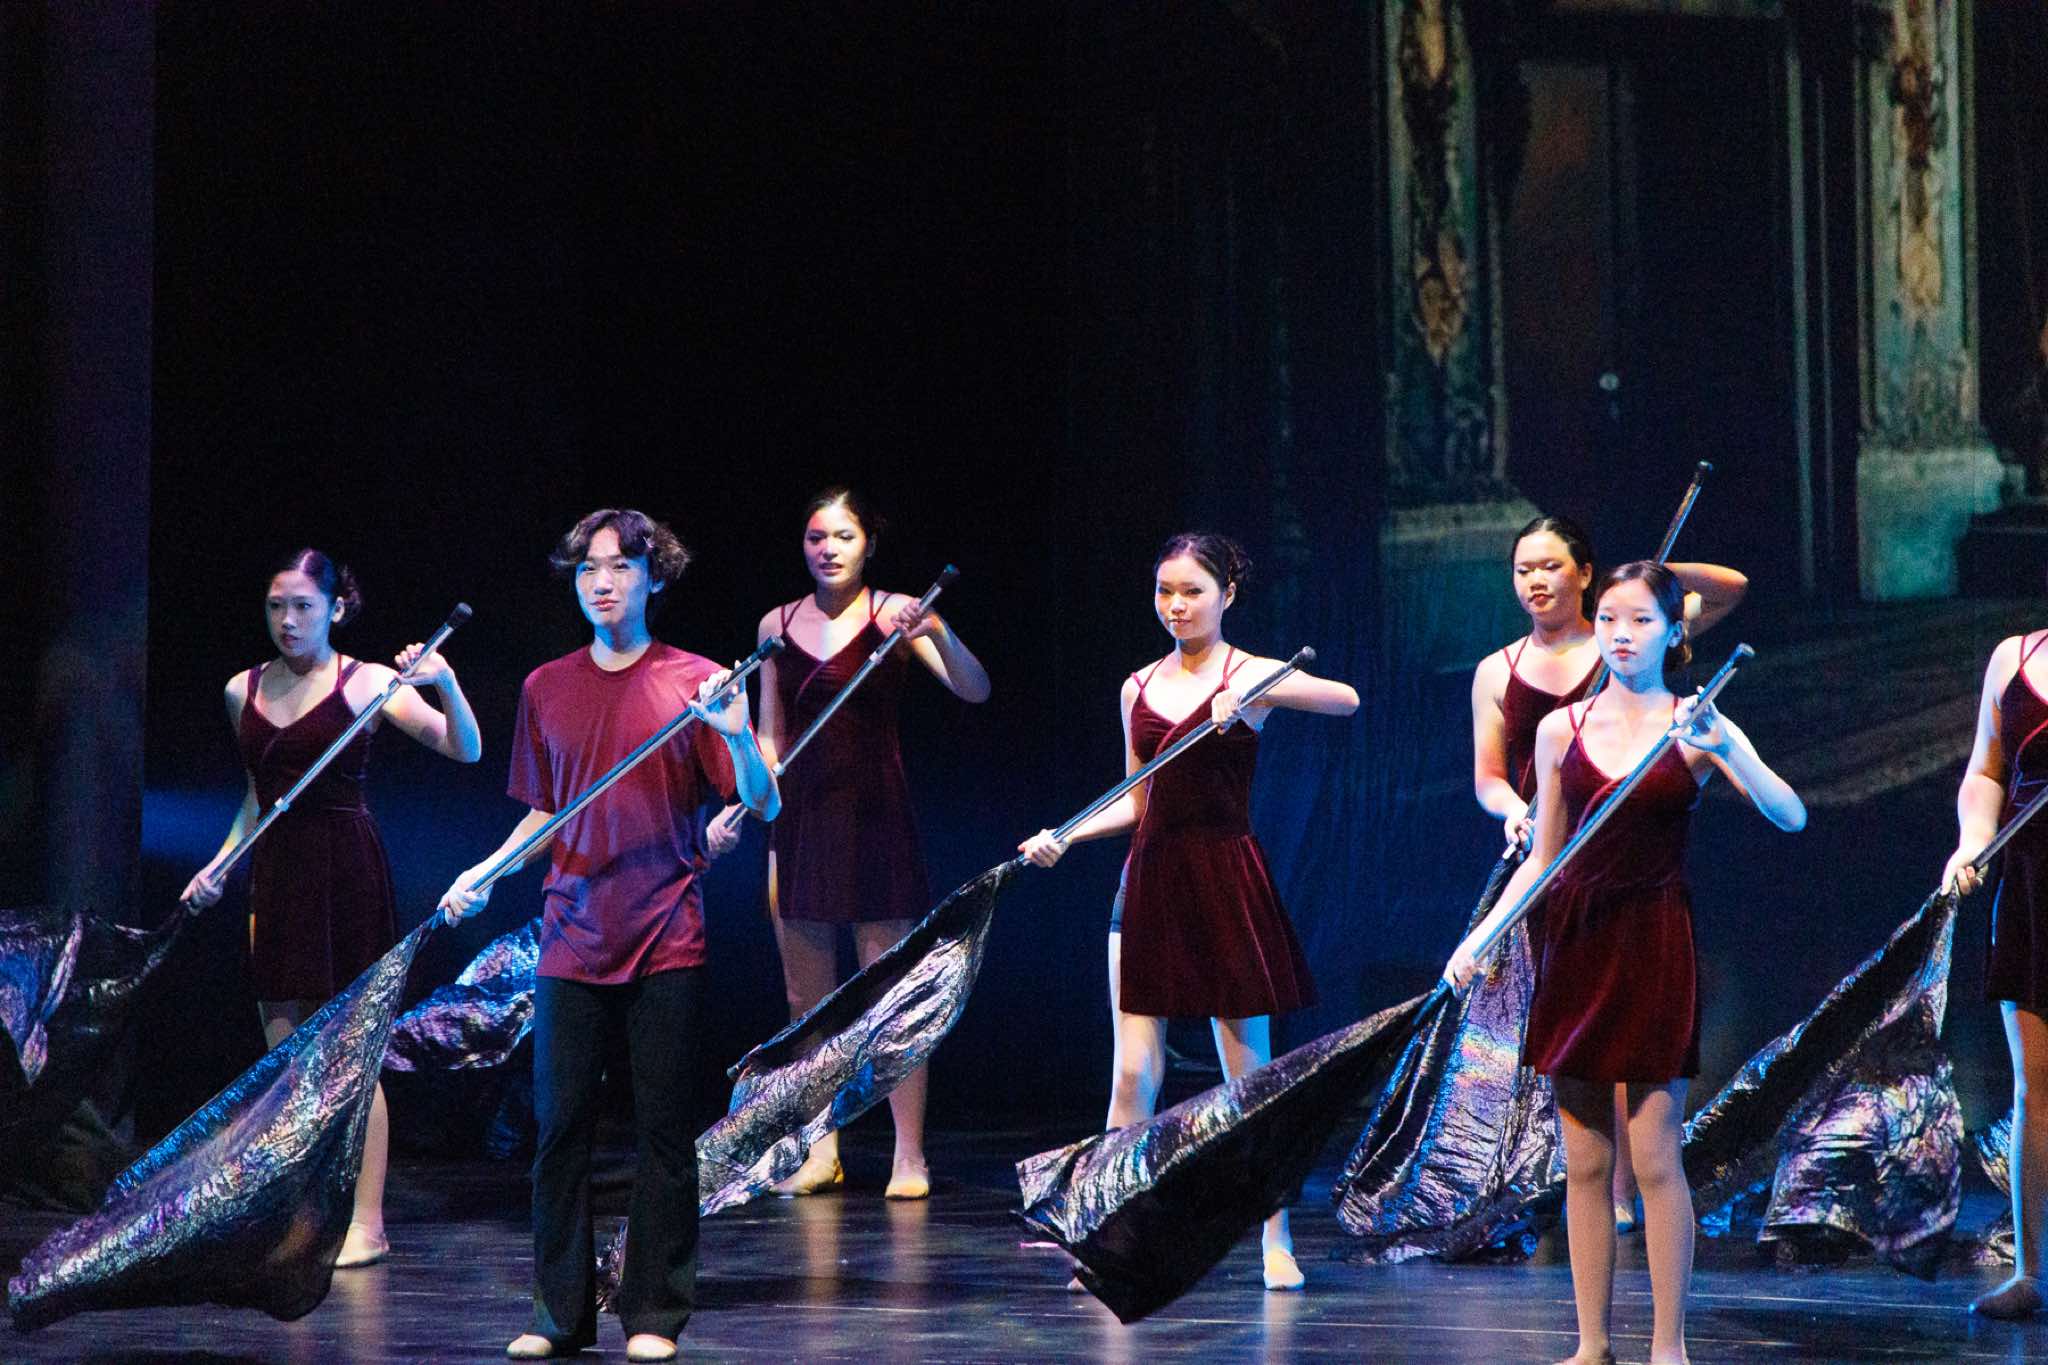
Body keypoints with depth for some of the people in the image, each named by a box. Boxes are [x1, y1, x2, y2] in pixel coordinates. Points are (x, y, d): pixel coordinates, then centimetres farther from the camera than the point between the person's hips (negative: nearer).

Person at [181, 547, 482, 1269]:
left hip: (346, 876, -5)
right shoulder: (245, 690, 11)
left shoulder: (364, 682, -5)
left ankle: (366, 1223, 1)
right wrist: (219, 864, 13)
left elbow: (466, 750, -15)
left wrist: (445, 684, -32)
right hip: (275, 876, 5)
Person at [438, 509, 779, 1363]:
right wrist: (485, 872, 4)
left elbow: (763, 807, -3)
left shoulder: (692, 682, 0)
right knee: (559, 1125, 3)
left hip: (666, 943, -3)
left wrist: (737, 735, -21)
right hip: (573, 939, 3)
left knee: (664, 1130, 0)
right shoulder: (547, 689, 10)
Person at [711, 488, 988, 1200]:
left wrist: (934, 632, -31)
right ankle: (820, 1152, 15)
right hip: (798, 816, 4)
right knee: (806, 1000, 7)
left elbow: (975, 690, -16)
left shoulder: (893, 614, -3)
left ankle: (909, 1155, 0)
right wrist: (736, 806, 6)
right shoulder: (778, 625, 9)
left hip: (874, 816, -4)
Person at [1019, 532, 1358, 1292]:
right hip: (1149, 883, 4)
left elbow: (1346, 699, -20)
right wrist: (1063, 836, 4)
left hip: (1225, 883, -4)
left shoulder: (1250, 675, -3)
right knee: (1133, 1072, 1)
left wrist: (1252, 696, -29)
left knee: (1249, 1072, 2)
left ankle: (1275, 1243, 10)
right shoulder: (1139, 688, 11)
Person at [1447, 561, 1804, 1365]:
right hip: (1575, 942, 3)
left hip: (1654, 944, -3)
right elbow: (1540, 860, 11)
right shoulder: (1561, 730, 6)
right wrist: (1480, 935, 1)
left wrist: (1723, 749, -26)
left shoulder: (1696, 728, -2)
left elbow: (1790, 817, -13)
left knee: (1654, 1155, -5)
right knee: (1585, 1161, 6)